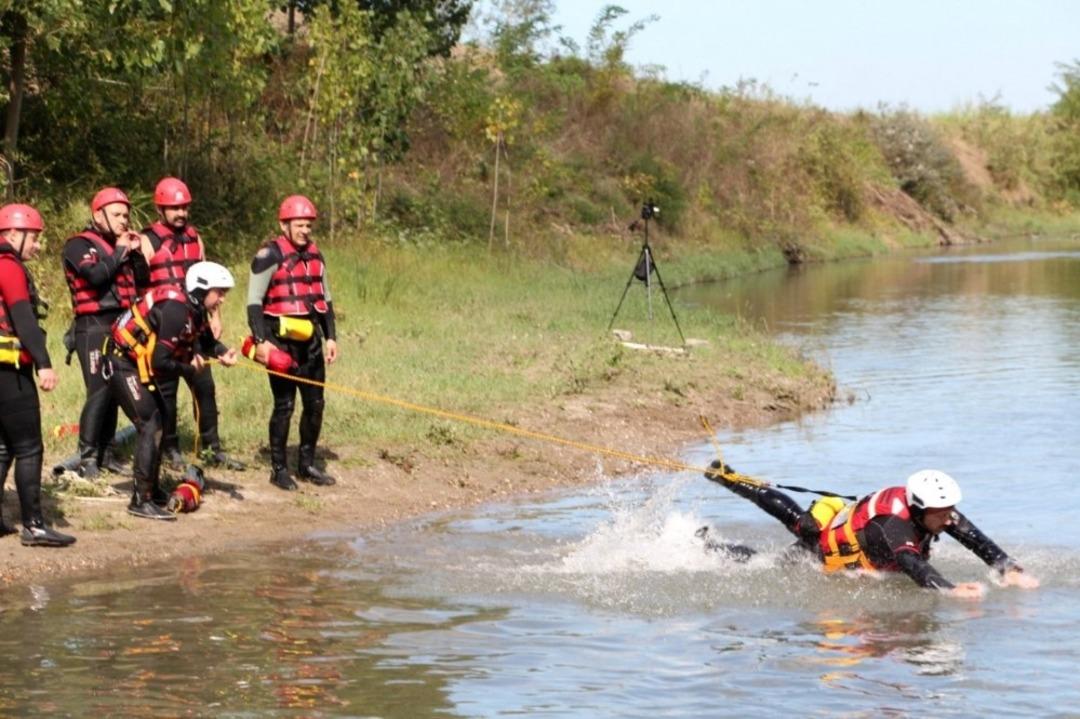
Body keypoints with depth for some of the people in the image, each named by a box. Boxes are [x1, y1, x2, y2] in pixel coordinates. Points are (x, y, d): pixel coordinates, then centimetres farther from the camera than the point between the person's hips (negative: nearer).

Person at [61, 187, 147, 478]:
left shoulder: (120, 244, 17)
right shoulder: (79, 245, -5)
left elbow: (142, 279, 15)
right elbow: (95, 275, -22)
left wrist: (136, 252, 2)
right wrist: (120, 251, -11)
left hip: (121, 326, 7)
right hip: (94, 327, -7)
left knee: (115, 390, 8)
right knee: (99, 391, -14)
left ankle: (105, 452, 15)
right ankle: (86, 458, -13)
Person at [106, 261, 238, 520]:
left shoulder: (195, 310, 3)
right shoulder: (176, 310, -26)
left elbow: (206, 341, 18)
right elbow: (160, 361, -29)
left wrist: (222, 353, -4)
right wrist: (190, 369, -12)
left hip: (139, 364, 11)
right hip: (123, 364, -11)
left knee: (159, 421, 18)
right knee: (149, 425, -15)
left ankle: (152, 489, 32)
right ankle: (140, 501, -15)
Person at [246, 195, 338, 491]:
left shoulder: (315, 256, 13)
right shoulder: (270, 256, -8)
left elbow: (325, 300, 21)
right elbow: (254, 301, -10)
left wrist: (330, 336, 15)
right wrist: (261, 340, -18)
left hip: (310, 341, 7)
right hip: (281, 340, -7)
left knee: (315, 403, 9)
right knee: (284, 405, -6)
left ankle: (307, 464, 21)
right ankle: (278, 469, 3)